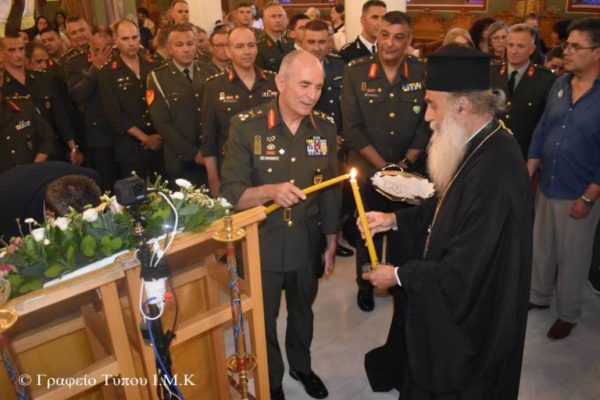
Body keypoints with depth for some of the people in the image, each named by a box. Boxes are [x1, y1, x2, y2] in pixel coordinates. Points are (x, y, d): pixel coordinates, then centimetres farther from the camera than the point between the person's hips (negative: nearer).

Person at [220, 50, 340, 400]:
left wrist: (332, 242, 8)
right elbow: (231, 192, -19)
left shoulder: (326, 127, -5)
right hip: (261, 244, -3)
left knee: (303, 310, 25)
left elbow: (330, 190, 4)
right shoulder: (246, 126, -17)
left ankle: (301, 366, 53)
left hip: (307, 243, 3)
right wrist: (269, 191, -38)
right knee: (264, 318, 17)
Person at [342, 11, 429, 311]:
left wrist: (404, 163, -11)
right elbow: (352, 127, -12)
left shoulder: (422, 72, -5)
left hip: (408, 171, 1)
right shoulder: (355, 71, -9)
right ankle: (365, 285, 36)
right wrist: (383, 166, -14)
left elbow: (427, 123, -3)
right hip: (367, 170, -1)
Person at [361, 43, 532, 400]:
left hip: (470, 319, -8)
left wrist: (399, 275, -17)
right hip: (456, 300, 8)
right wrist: (396, 219, 2)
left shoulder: (494, 171, -35)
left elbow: (464, 273, -30)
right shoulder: (482, 143, -5)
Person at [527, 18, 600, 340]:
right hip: (546, 187, 5)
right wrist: (527, 175, 4)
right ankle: (539, 296, 42)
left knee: (571, 258, 12)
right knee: (540, 248, 19)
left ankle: (568, 314, 33)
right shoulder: (560, 85, 0)